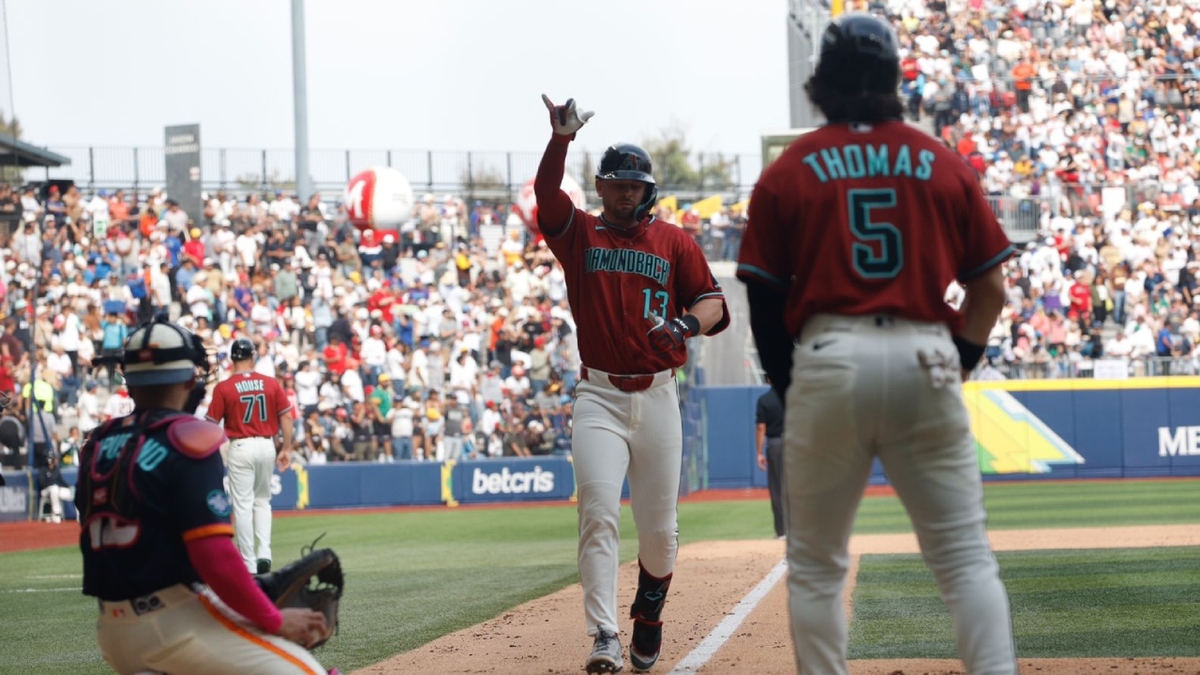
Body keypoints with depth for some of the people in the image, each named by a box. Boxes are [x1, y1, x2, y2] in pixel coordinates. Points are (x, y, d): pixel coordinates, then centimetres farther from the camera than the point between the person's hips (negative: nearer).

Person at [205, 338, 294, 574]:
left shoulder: (224, 388, -7)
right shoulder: (271, 384, 1)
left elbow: (211, 424, -5)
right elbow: (286, 417, 0)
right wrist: (286, 448, 7)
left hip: (240, 448, -3)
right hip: (267, 446, 3)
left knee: (242, 505, 2)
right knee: (262, 501, 18)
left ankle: (248, 563, 2)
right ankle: (264, 552, 5)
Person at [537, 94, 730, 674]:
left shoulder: (674, 241, 9)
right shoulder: (578, 233, 7)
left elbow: (712, 301, 1)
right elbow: (547, 193, -12)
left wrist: (687, 322, -22)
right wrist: (561, 139, -29)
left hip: (658, 396, 1)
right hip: (599, 397, -1)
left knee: (659, 528, 6)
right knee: (598, 514, -16)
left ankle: (648, 615, 32)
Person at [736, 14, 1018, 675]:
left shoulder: (789, 172, 6)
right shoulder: (942, 164, 9)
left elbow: (765, 299, 4)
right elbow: (990, 287, 8)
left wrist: (788, 391, 12)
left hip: (829, 359, -1)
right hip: (925, 359, 1)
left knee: (816, 565, 8)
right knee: (966, 557, 0)